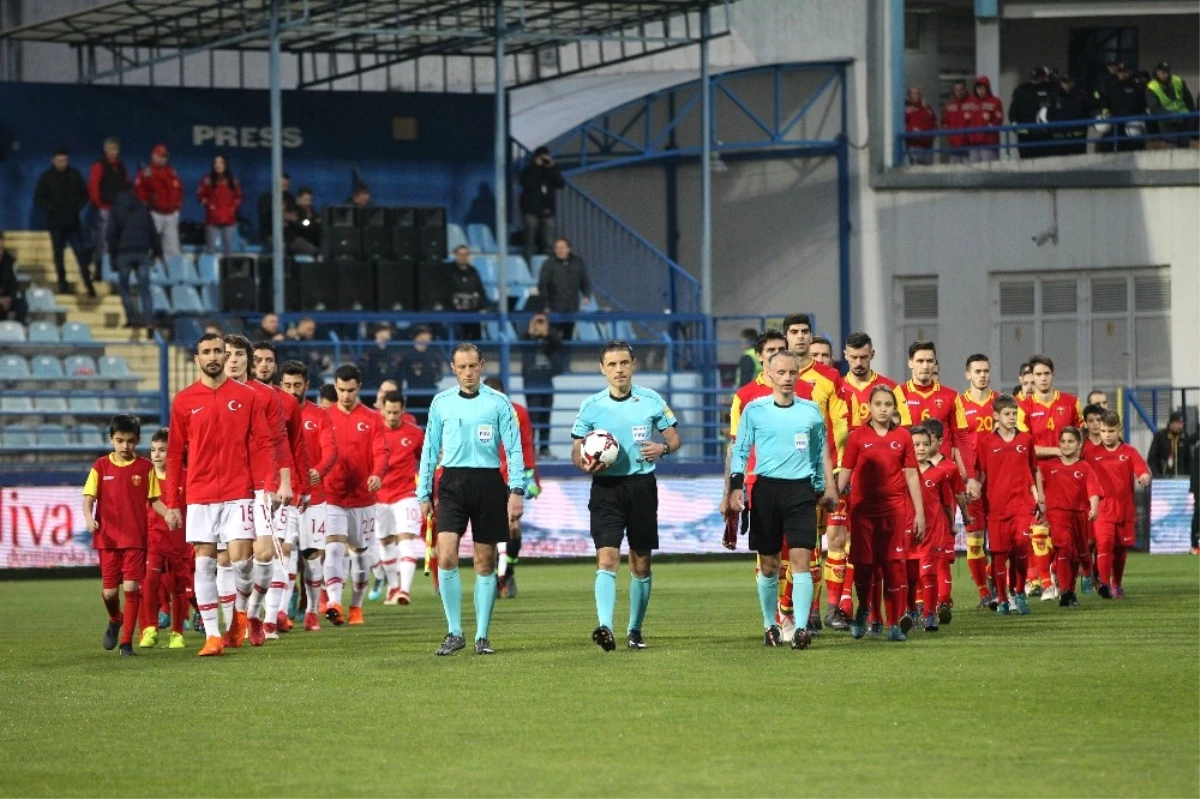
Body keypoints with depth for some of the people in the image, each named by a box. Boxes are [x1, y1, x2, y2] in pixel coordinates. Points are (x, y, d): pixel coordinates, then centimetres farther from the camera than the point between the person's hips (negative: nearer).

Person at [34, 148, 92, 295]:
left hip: (73, 221, 1)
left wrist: (77, 208, -5)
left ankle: (88, 283, -4)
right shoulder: (47, 177, -1)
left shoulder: (74, 175, 4)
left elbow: (84, 194, 11)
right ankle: (62, 282, 9)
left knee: (81, 252, -3)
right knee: (58, 254, 3)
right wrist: (50, 210, -13)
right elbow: (38, 199, 0)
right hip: (56, 222, -1)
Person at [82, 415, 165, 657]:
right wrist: (89, 516, -20)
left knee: (131, 587, -10)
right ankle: (115, 621, 38)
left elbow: (154, 499, 6)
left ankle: (127, 641, -2)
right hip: (107, 537, 1)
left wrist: (168, 513, -12)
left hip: (135, 537, -1)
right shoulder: (101, 466, 3)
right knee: (109, 590, 4)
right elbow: (89, 497, 0)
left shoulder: (145, 467, 3)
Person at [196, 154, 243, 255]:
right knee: (211, 247, -5)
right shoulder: (207, 180, 0)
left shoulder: (233, 181, 8)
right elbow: (200, 195, 1)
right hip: (212, 219, -2)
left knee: (228, 247, 6)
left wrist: (234, 207, -2)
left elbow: (238, 196, 13)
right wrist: (208, 205, -13)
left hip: (229, 219, 2)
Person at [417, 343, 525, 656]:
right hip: (452, 483, 1)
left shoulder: (498, 403, 3)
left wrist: (517, 490, -8)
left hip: (488, 483, -1)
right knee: (446, 556, -13)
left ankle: (482, 636, 11)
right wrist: (423, 494, 9)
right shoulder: (441, 403, 8)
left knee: (485, 561, 4)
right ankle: (454, 633, -4)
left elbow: (514, 448, 2)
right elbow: (430, 449, 13)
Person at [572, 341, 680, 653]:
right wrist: (584, 463, -15)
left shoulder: (651, 401, 2)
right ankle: (605, 627, -27)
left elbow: (674, 437, 9)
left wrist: (663, 447, -14)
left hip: (642, 485, 1)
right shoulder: (591, 406, 2)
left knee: (641, 564, 8)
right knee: (607, 559, -17)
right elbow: (577, 449, 8)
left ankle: (635, 630, 22)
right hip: (605, 487, -1)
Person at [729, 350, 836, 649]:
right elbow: (739, 451, 6)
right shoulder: (754, 410, 3)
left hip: (801, 489, 0)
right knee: (768, 564, 7)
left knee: (801, 559, -12)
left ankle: (801, 628, -14)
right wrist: (736, 487, -5)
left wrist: (828, 488, 16)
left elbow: (822, 450, 17)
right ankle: (770, 626, 22)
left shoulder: (811, 410, 7)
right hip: (766, 487, 0)